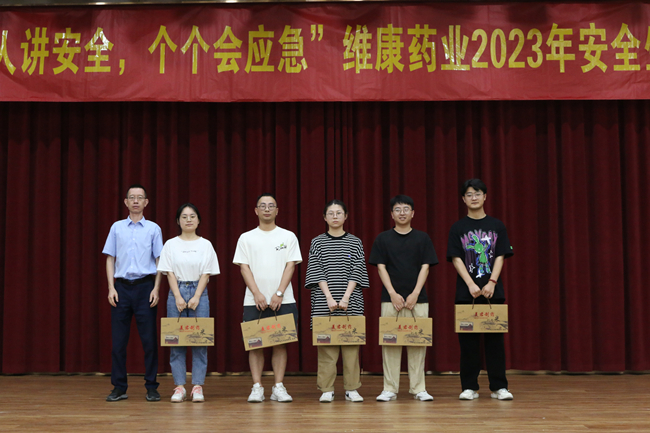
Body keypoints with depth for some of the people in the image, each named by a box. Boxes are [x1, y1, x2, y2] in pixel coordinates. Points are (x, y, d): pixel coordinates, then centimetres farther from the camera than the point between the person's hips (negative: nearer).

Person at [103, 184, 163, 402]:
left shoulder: (153, 229, 5)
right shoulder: (117, 228, 10)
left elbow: (159, 261, 4)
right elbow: (110, 259, 9)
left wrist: (156, 289, -6)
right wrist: (111, 288, -1)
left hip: (145, 286, -2)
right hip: (122, 287, 2)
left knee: (149, 339, -1)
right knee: (118, 340, 3)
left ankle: (151, 387, 7)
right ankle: (119, 387, 11)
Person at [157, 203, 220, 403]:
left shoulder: (205, 244, 5)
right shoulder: (171, 244, 6)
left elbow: (206, 274, 0)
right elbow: (170, 273, 1)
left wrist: (196, 297, -10)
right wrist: (178, 297, -10)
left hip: (198, 292, 0)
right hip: (176, 292, 0)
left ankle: (198, 386, 3)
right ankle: (179, 387, 5)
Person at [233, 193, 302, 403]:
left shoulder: (288, 237, 7)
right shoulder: (246, 238, 8)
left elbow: (290, 266, 0)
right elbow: (244, 267, 1)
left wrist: (279, 294, -11)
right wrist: (257, 294, -10)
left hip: (282, 301, 0)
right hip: (254, 301, 0)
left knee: (280, 343, 2)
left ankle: (279, 387, 7)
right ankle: (257, 387, 6)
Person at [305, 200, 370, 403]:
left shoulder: (355, 243, 7)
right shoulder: (317, 242, 5)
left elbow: (356, 271, 0)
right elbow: (317, 272, -2)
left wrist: (346, 297, -12)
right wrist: (329, 298, -12)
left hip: (350, 302, 1)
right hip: (323, 302, 0)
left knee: (351, 343, 1)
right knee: (326, 344, -1)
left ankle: (352, 389, 9)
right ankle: (327, 389, 6)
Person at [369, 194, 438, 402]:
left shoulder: (422, 238, 6)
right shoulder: (383, 238, 5)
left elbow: (425, 267, 2)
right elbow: (381, 267, 1)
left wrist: (415, 294, -9)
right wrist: (393, 294, -9)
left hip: (418, 299, 0)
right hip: (390, 298, 0)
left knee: (418, 343, 2)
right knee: (390, 343, 1)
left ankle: (418, 388, 9)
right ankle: (390, 389, 7)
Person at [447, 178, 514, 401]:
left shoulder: (497, 226, 7)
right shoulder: (458, 228, 4)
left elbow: (500, 257, 2)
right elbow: (456, 259, -2)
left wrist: (492, 283, -11)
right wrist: (471, 285, -14)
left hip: (493, 291, 1)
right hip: (466, 292, -1)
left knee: (495, 338, 2)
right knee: (468, 339, 2)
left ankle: (499, 387, 8)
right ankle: (469, 387, 9)